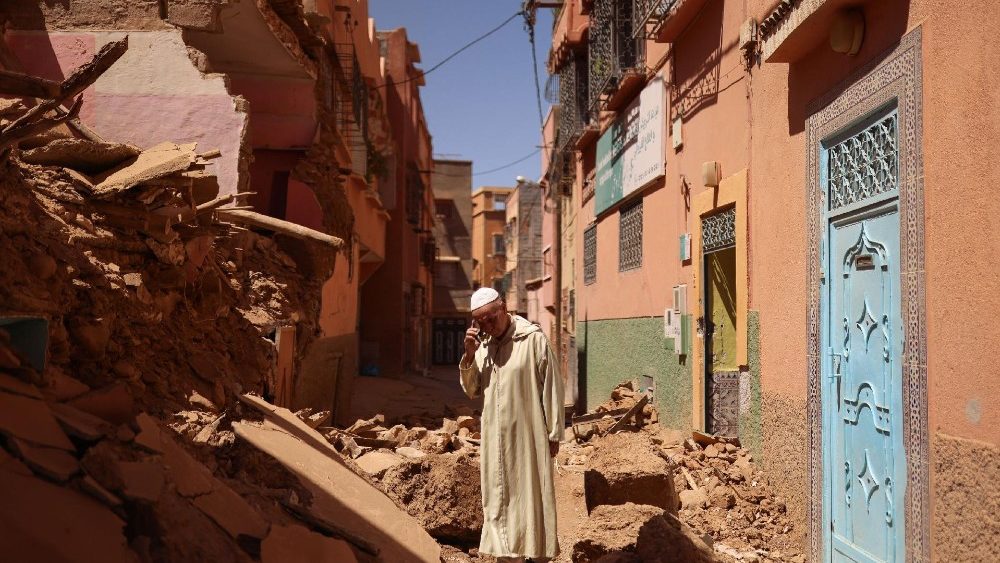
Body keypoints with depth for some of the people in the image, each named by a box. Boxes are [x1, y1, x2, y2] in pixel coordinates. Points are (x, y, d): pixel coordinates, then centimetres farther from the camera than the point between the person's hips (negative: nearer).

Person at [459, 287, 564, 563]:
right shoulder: (482, 344, 6)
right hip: (494, 437, 6)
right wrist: (469, 355, -8)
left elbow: (552, 388, -9)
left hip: (527, 436, -5)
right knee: (498, 498, 11)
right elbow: (471, 390, 7)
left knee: (531, 496, 4)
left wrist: (554, 434, -7)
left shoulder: (533, 339, -12)